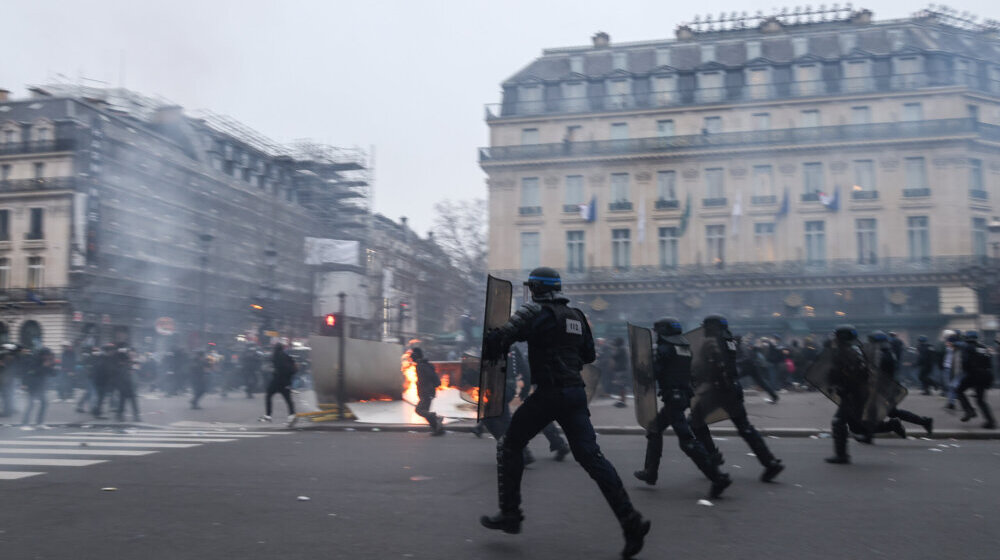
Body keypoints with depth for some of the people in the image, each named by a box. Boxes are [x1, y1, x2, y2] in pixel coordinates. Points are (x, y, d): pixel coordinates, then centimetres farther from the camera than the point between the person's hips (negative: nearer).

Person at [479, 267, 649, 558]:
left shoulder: (536, 312, -6)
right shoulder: (576, 316, 17)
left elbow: (502, 337, -18)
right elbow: (588, 355, 26)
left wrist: (488, 353, 1)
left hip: (549, 393, -6)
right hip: (576, 392, 7)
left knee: (510, 445, 11)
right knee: (590, 455, 3)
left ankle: (510, 514, 13)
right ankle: (631, 521, -7)